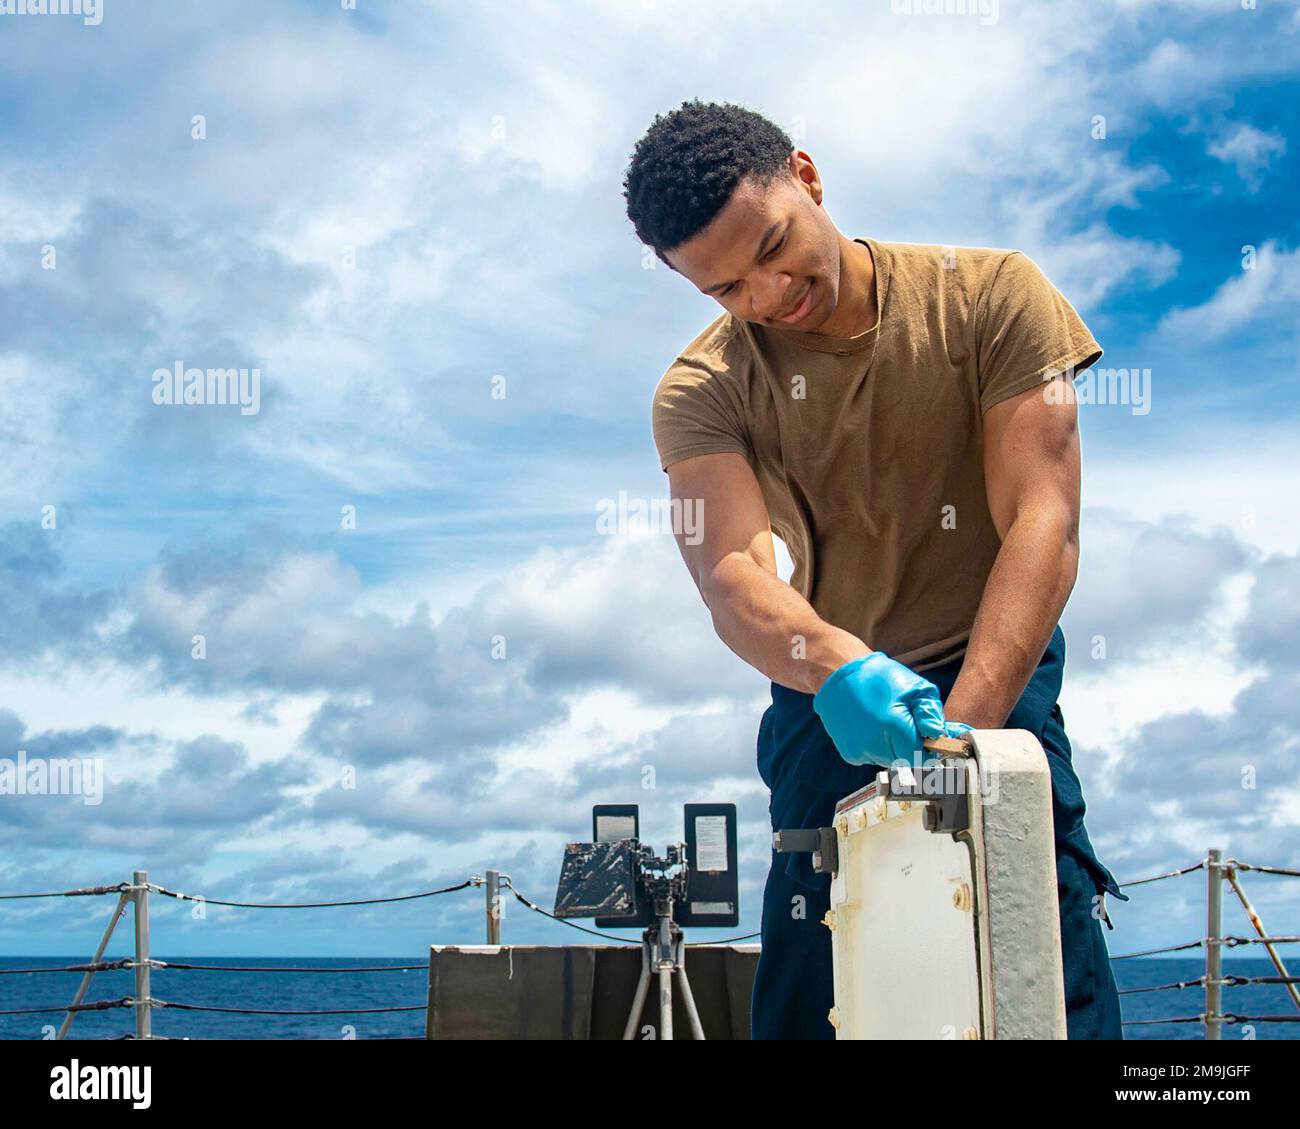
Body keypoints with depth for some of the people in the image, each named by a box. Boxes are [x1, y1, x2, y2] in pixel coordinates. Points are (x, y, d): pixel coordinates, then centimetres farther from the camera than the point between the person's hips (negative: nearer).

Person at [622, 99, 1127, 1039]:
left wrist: (962, 726, -31)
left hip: (999, 684, -2)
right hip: (823, 708, 2)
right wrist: (835, 667, -44)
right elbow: (732, 577, -21)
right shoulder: (702, 392, -4)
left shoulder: (992, 295, -8)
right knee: (810, 993, 2)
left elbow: (1044, 525, -17)